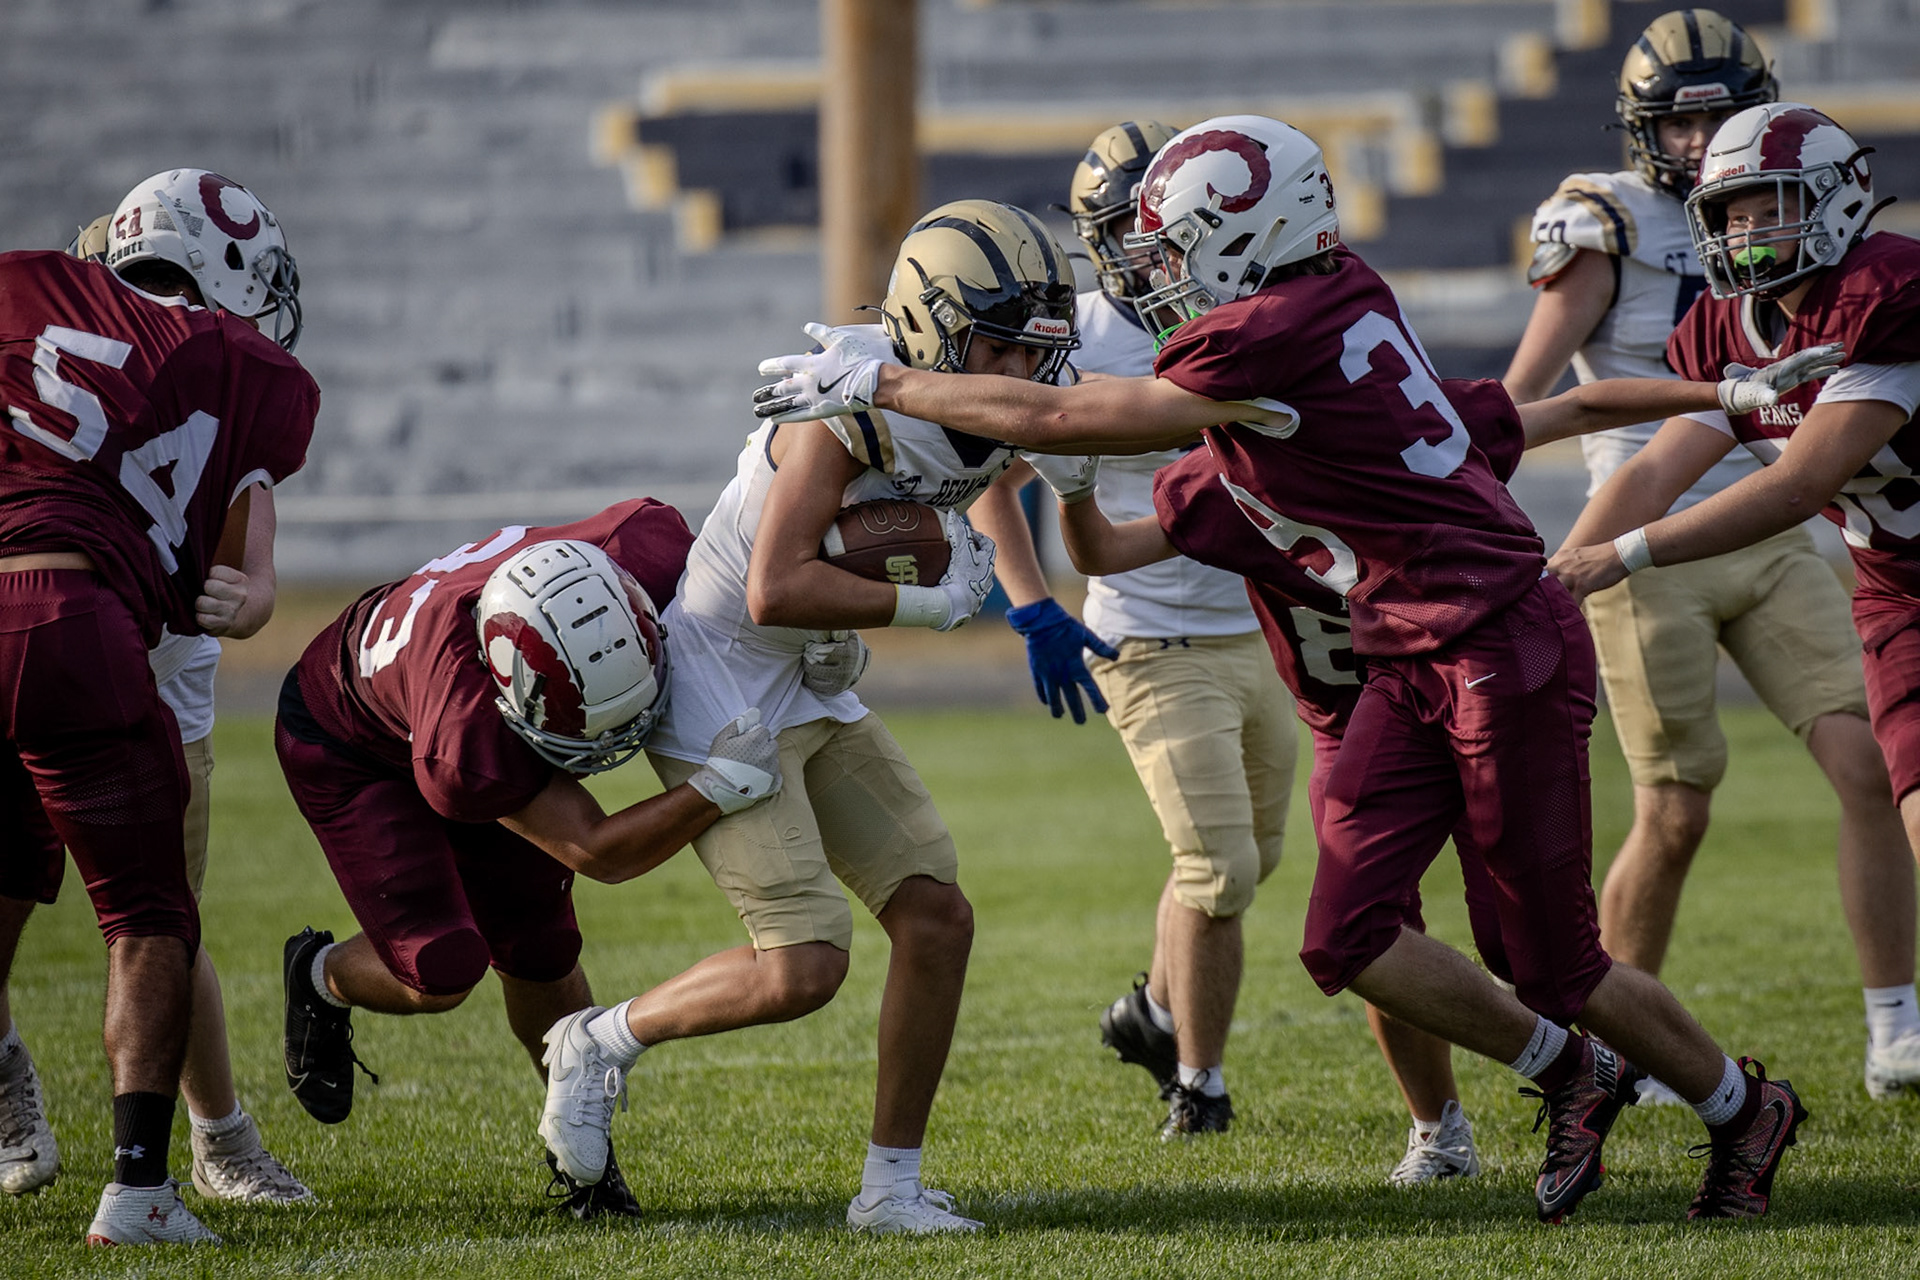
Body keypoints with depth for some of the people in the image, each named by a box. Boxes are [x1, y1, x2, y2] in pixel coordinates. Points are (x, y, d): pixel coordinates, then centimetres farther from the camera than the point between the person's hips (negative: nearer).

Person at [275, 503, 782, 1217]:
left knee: (538, 953, 4)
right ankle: (323, 979, 18)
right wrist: (719, 787, -53)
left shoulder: (644, 551, -38)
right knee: (441, 974, -16)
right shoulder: (466, 741, -49)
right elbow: (594, 850, -38)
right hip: (347, 744, -5)